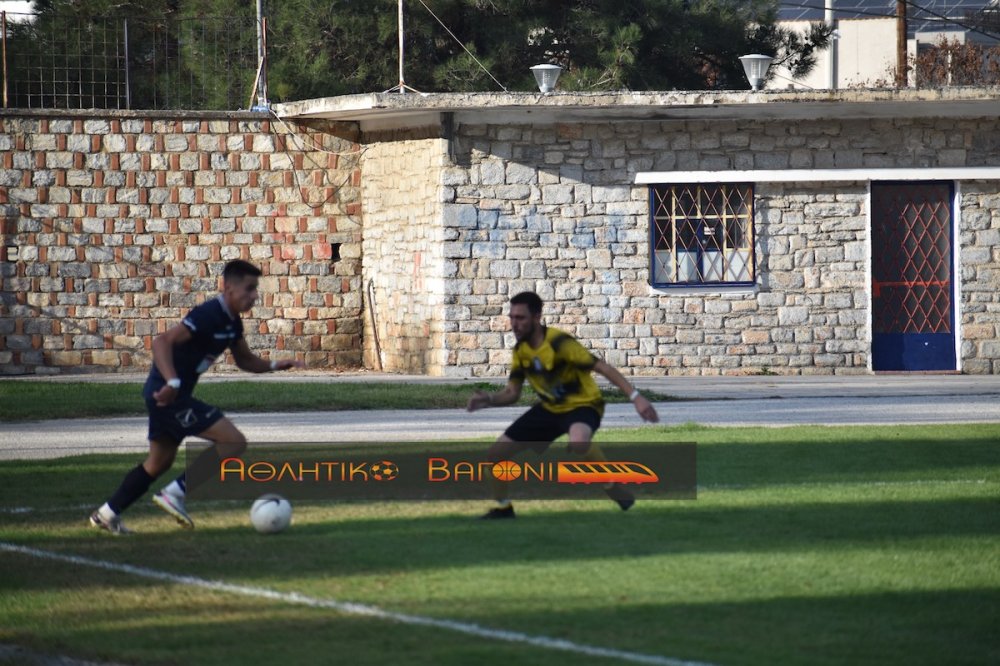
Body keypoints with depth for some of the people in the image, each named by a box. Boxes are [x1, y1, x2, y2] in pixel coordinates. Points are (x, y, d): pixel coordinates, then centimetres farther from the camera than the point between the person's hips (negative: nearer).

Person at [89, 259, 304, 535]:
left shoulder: (231, 322, 9)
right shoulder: (208, 315, -21)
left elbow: (245, 360, 21)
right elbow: (163, 341, -29)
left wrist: (275, 365, 4)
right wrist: (173, 383, -40)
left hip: (174, 397, 10)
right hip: (168, 395, -10)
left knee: (159, 462, 22)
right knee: (234, 442, -13)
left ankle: (107, 513, 30)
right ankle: (175, 493, -10)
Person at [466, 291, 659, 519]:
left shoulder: (559, 343, -25)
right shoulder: (520, 350, -3)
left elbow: (602, 367, -27)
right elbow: (512, 393, 5)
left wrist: (636, 397, -35)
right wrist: (488, 399, -17)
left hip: (581, 405, -7)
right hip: (549, 408, 7)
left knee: (578, 442, -44)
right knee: (494, 454, 2)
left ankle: (616, 489, -20)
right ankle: (503, 508, 26)